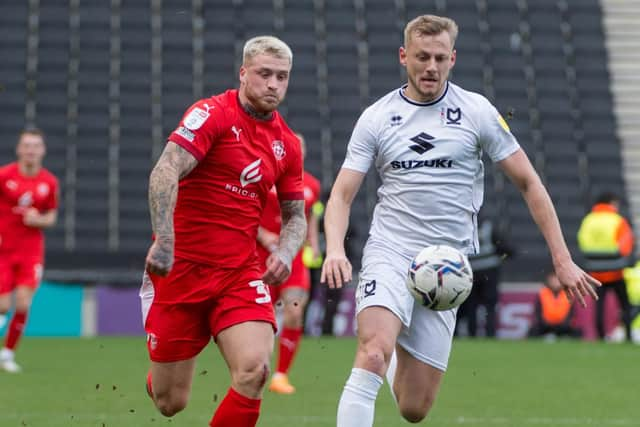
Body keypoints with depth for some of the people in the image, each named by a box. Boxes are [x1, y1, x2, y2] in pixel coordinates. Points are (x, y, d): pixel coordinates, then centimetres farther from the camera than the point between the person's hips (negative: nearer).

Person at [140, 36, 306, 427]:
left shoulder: (287, 144, 8)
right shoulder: (213, 114, -9)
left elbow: (295, 215, 18)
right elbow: (165, 173, -22)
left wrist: (285, 253, -4)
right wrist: (164, 241, -35)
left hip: (240, 274, 4)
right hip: (179, 268, -4)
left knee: (254, 371, -21)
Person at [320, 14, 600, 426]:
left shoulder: (477, 111, 1)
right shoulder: (376, 118, 2)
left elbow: (528, 182, 5)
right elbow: (342, 194, 1)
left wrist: (563, 259, -1)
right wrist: (335, 249, -20)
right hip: (389, 253, -1)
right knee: (372, 357, -29)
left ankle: (398, 360, 37)